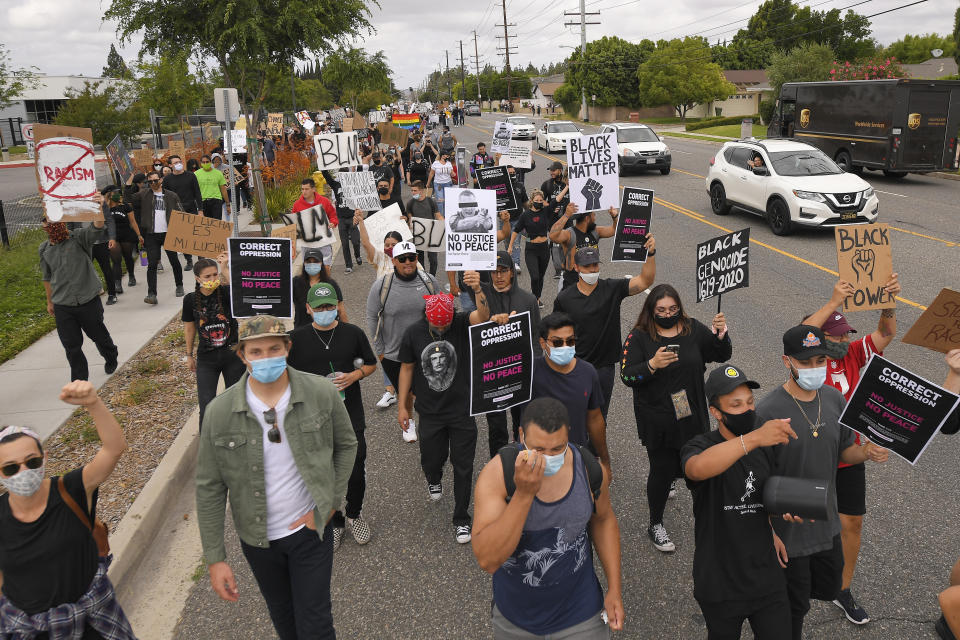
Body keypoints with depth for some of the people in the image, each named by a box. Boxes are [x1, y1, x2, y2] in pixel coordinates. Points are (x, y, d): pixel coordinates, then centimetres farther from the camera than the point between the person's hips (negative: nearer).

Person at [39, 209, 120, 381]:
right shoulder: (44, 249, 5)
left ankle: (111, 358, 46)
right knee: (71, 346, 5)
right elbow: (47, 277, 18)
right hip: (62, 306, 3)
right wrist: (49, 301, 24)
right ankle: (80, 380, 19)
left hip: (89, 301, -3)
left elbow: (97, 228, -31)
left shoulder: (79, 238, -9)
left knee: (98, 335, 17)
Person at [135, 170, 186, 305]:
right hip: (151, 235, 0)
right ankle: (152, 294, -8)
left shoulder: (171, 196, 6)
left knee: (174, 261, 11)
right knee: (152, 264, -6)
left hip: (168, 234, 1)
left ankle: (179, 286, 32)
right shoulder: (143, 195, 7)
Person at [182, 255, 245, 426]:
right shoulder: (191, 299, -4)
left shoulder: (226, 292, -9)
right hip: (206, 358, 1)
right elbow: (189, 328, 9)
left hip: (232, 355, 0)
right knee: (206, 405, -5)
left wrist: (224, 270, -40)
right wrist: (189, 355, 16)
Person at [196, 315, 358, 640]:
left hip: (310, 528, -1)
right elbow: (210, 488, -8)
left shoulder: (321, 392, -17)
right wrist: (215, 558, -6)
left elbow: (346, 444, 1)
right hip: (258, 539, 1)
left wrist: (330, 503, -5)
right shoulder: (219, 411, -16)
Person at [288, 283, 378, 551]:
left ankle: (354, 514, 35)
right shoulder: (297, 338, -3)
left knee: (356, 473, 7)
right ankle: (334, 522, 32)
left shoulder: (353, 333, -2)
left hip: (351, 416, 0)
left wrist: (353, 376, -10)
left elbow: (371, 364, 9)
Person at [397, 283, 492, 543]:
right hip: (430, 412, 2)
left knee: (463, 466, 6)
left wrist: (478, 290, -53)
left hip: (462, 409, -1)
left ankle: (461, 519, 24)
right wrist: (402, 406, 3)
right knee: (431, 459, 16)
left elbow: (483, 316, -34)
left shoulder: (462, 324, -13)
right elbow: (407, 368, 2)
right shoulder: (414, 333, -8)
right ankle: (433, 480, 55)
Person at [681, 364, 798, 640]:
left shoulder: (765, 447, 2)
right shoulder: (699, 447, -17)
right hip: (720, 584, -4)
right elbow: (697, 468, -44)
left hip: (768, 579, 4)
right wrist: (753, 438, -54)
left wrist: (772, 529, 5)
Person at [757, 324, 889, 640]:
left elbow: (844, 451, 8)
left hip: (827, 522, 6)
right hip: (788, 530, -6)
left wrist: (866, 452, -14)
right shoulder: (769, 410, -25)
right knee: (795, 606, 13)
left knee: (829, 588, 26)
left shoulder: (834, 399, -4)